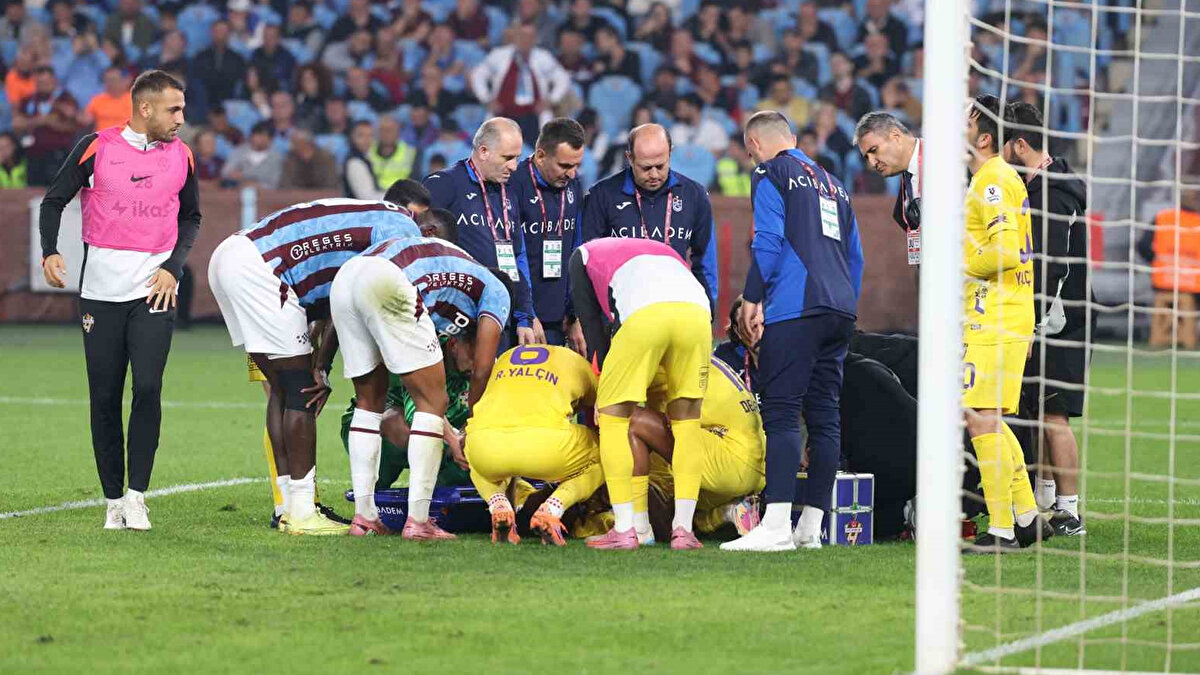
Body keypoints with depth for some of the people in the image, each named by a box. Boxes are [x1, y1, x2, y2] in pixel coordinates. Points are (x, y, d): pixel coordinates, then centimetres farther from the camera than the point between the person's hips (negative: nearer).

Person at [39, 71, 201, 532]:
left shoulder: (180, 156, 6)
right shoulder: (97, 147, -2)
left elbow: (191, 217, 19)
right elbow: (54, 200, 6)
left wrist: (173, 267, 4)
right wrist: (50, 252, -10)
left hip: (153, 289, 1)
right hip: (100, 290, -1)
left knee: (148, 389, -14)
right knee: (104, 399, 3)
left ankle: (136, 495, -7)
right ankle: (113, 500, 12)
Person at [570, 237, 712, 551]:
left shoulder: (584, 255, 33)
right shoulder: (661, 250, 44)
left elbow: (591, 321, 26)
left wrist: (605, 383, 29)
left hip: (644, 313, -4)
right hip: (696, 310, 4)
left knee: (614, 413, 11)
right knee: (686, 416, 18)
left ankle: (625, 529, 6)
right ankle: (683, 528, 12)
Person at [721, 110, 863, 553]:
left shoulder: (770, 174, 3)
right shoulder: (833, 184, 26)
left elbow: (768, 240, -9)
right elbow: (855, 256, 27)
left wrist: (753, 299, -5)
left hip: (795, 308, -8)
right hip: (839, 310, 8)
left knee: (781, 413, -11)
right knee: (824, 416, 7)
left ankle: (776, 525, -19)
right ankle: (811, 527, 7)